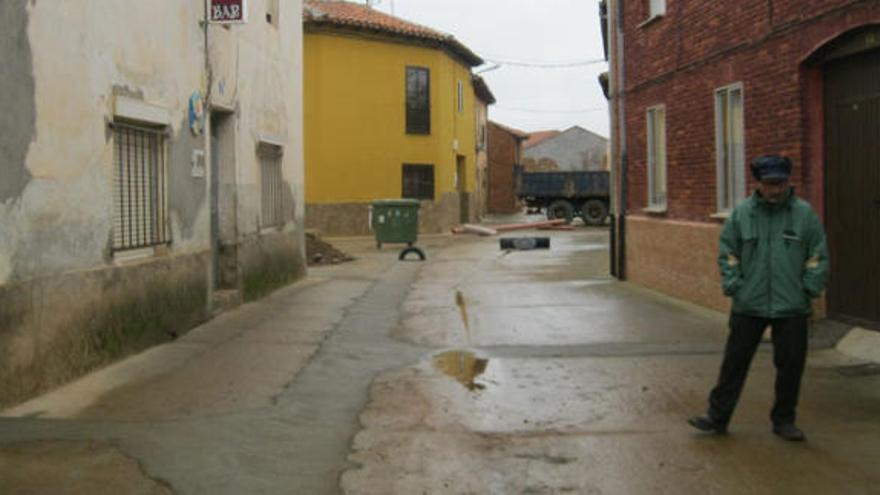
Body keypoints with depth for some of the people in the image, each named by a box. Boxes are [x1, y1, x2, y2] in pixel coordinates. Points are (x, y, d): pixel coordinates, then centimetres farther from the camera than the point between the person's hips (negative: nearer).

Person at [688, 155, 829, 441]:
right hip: (748, 306, 0)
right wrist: (734, 286, -2)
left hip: (792, 309, 0)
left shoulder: (805, 214, 1)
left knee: (790, 365, 8)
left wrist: (809, 290, -2)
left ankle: (784, 420, 24)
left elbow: (818, 257, 4)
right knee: (735, 362, 5)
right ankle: (717, 417, 14)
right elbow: (727, 254, 6)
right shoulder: (741, 213, 2)